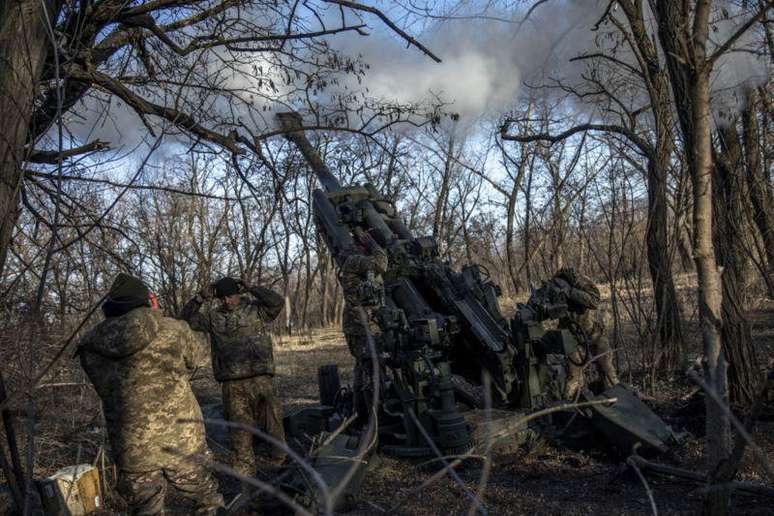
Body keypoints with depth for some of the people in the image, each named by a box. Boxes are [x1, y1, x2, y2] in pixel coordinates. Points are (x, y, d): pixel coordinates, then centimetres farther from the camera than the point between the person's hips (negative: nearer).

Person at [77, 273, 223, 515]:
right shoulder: (172, 331, -11)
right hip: (182, 441, -2)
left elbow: (106, 386, 10)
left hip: (133, 450, 2)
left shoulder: (90, 346, -3)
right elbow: (200, 354, 7)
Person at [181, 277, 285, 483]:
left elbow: (278, 302, -12)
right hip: (232, 384, 3)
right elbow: (187, 318, 10)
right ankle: (245, 473, 19)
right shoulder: (213, 317, 11)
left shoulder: (255, 310, 2)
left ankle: (278, 463, 20)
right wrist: (200, 298, -3)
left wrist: (250, 289, -12)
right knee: (239, 431, 8)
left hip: (260, 378, -2)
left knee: (271, 423, 4)